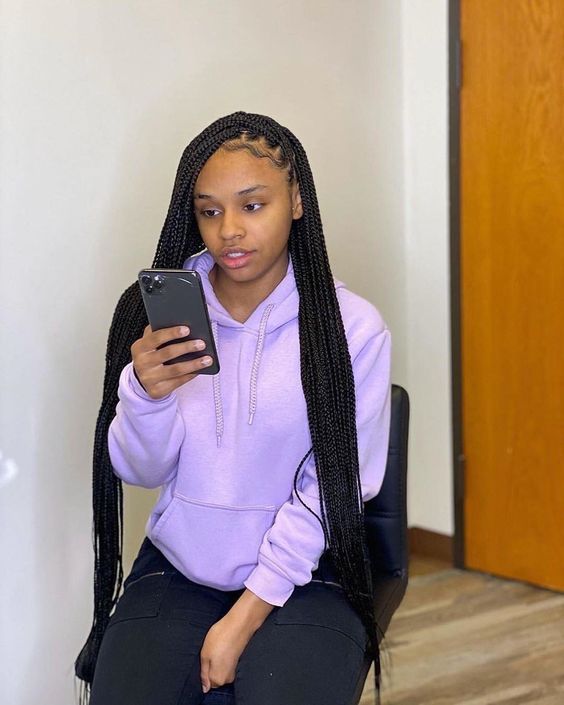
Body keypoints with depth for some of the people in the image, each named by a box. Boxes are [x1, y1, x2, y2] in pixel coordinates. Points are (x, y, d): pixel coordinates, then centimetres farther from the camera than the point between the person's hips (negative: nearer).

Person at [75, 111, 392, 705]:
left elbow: (332, 488, -8)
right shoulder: (154, 311, -2)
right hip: (176, 569, 2)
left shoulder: (353, 328, -9)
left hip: (299, 575, -2)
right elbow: (139, 472, -1)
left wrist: (246, 617, -13)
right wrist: (146, 393, -23)